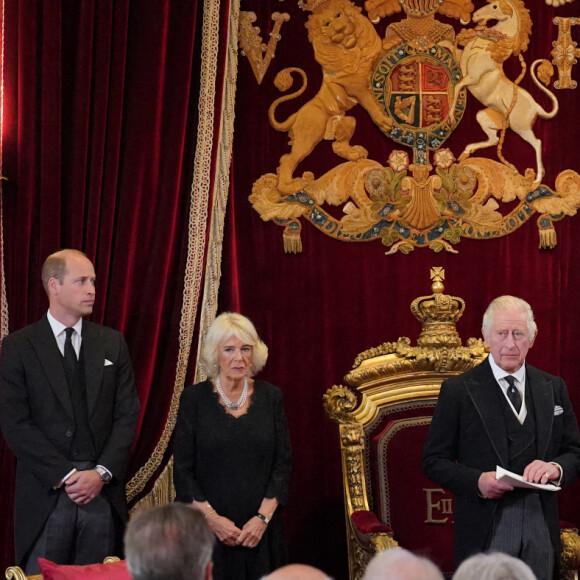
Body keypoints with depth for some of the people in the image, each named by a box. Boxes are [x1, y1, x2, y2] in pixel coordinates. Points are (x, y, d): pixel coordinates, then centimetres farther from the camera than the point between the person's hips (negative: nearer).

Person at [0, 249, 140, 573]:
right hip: (46, 494, -2)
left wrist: (102, 472, -8)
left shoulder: (112, 343, 10)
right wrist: (66, 475, -12)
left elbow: (127, 415, 6)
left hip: (104, 493, 2)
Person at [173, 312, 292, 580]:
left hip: (260, 529, 2)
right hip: (206, 528, -2)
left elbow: (282, 463, 3)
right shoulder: (194, 397, -1)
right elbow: (182, 469, -3)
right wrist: (212, 517, -13)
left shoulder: (270, 396, 4)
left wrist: (262, 517, -8)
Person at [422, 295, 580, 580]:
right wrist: (477, 481, -18)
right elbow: (434, 460, -2)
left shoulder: (553, 388, 10)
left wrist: (556, 468, -11)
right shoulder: (458, 390, -1)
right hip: (487, 530, -3)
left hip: (541, 525, 4)